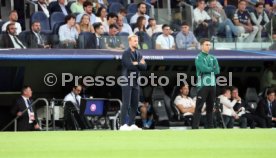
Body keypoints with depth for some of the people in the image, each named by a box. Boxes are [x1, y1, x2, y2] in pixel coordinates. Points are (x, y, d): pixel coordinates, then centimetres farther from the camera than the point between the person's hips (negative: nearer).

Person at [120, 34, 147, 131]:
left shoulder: (139, 54, 16)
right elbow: (130, 66, -19)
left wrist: (136, 64, -9)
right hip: (127, 80, -7)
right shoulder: (126, 53, -7)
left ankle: (132, 124, 12)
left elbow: (144, 67, 6)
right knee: (126, 104, -11)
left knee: (135, 104, 7)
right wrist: (140, 65, -4)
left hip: (136, 81, 7)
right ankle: (123, 125, -13)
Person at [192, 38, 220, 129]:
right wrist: (212, 68, -2)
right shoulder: (199, 57, -2)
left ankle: (210, 126, 15)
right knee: (199, 107, -10)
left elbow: (217, 71, 7)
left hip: (212, 85, 6)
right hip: (203, 85, -6)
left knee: (210, 107, 10)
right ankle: (195, 127, -13)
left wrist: (207, 69, -8)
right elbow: (203, 68, -17)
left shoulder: (212, 58, 17)